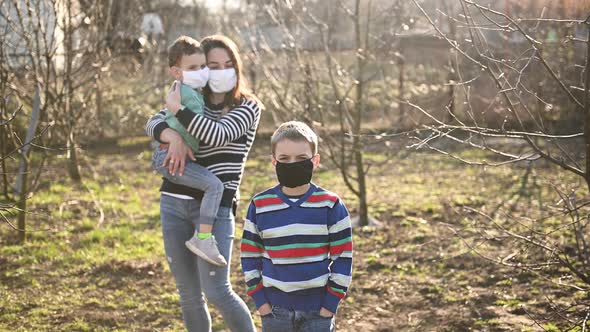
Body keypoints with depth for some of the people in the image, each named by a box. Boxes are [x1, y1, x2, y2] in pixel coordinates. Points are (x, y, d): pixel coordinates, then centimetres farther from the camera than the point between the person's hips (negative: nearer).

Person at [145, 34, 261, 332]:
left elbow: (218, 135, -18)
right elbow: (152, 124, -3)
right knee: (188, 294, 10)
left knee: (217, 291, -8)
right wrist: (174, 137, -23)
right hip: (174, 203, 5)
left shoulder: (248, 107, -1)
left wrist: (178, 109, -12)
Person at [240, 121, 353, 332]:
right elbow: (250, 256, 4)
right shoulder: (259, 205, -2)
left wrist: (331, 303, -6)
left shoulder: (331, 205, -5)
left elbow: (343, 257, -2)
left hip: (318, 309, -1)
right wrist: (260, 301, -2)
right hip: (275, 308, 1)